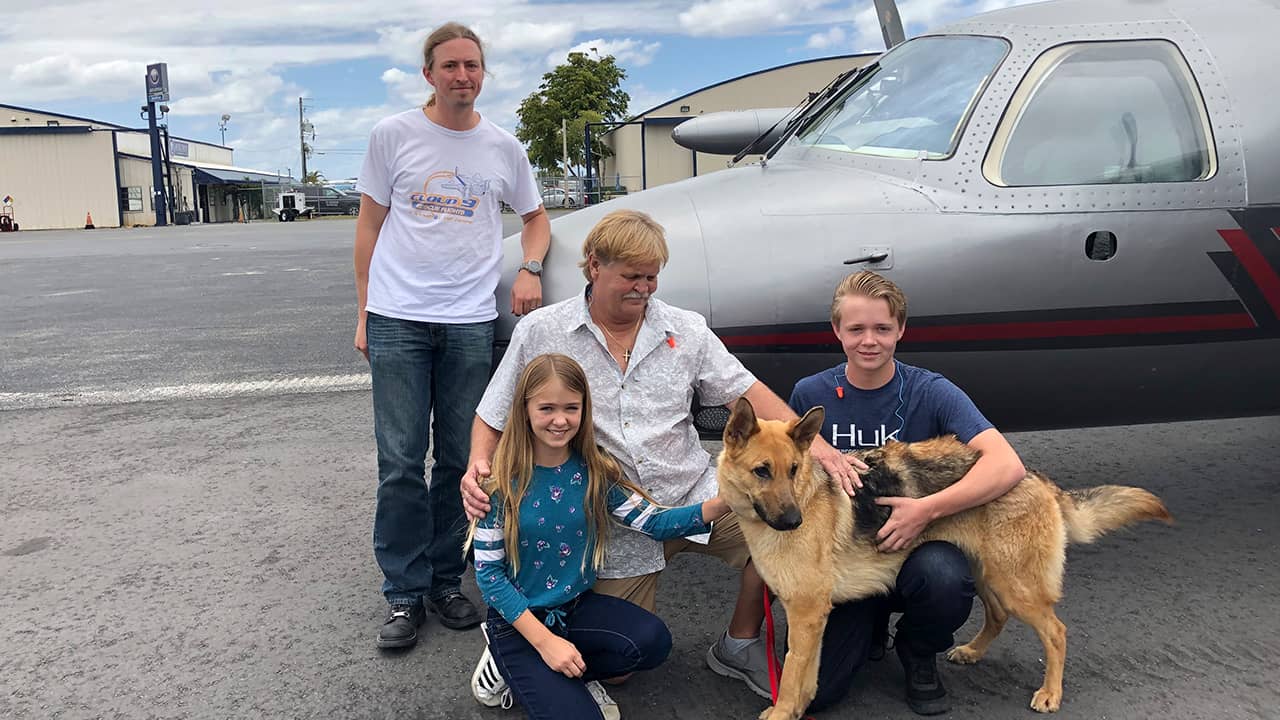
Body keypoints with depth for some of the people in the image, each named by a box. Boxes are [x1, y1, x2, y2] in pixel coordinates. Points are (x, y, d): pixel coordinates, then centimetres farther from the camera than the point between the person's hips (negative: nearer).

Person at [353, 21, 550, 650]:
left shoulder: (503, 147, 10)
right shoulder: (393, 136, 4)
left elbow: (535, 218, 23)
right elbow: (369, 227, 8)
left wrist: (530, 269, 2)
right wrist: (364, 313, 3)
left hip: (471, 322, 2)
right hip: (397, 320, -2)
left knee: (460, 460, 7)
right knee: (401, 463, -1)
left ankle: (446, 581, 21)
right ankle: (404, 594, 11)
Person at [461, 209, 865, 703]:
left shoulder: (686, 330, 2)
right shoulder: (540, 333, -3)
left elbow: (745, 392, -3)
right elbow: (493, 418, 3)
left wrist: (812, 442, -18)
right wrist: (478, 466, -19)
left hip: (694, 495, 2)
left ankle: (739, 647, 5)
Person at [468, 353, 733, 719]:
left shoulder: (596, 472, -4)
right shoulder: (502, 482, -16)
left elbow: (653, 521, -7)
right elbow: (488, 572, -13)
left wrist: (723, 504, -22)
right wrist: (545, 641, -18)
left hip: (578, 605, 5)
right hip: (519, 620, -4)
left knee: (653, 641, -22)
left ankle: (568, 675, 1)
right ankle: (515, 666, 7)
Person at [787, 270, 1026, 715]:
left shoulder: (930, 392, -11)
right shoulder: (810, 394, -4)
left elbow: (1007, 465, -23)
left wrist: (926, 510, -33)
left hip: (916, 545, -1)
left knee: (946, 579, -37)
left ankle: (919, 655, 1)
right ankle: (869, 625, 19)